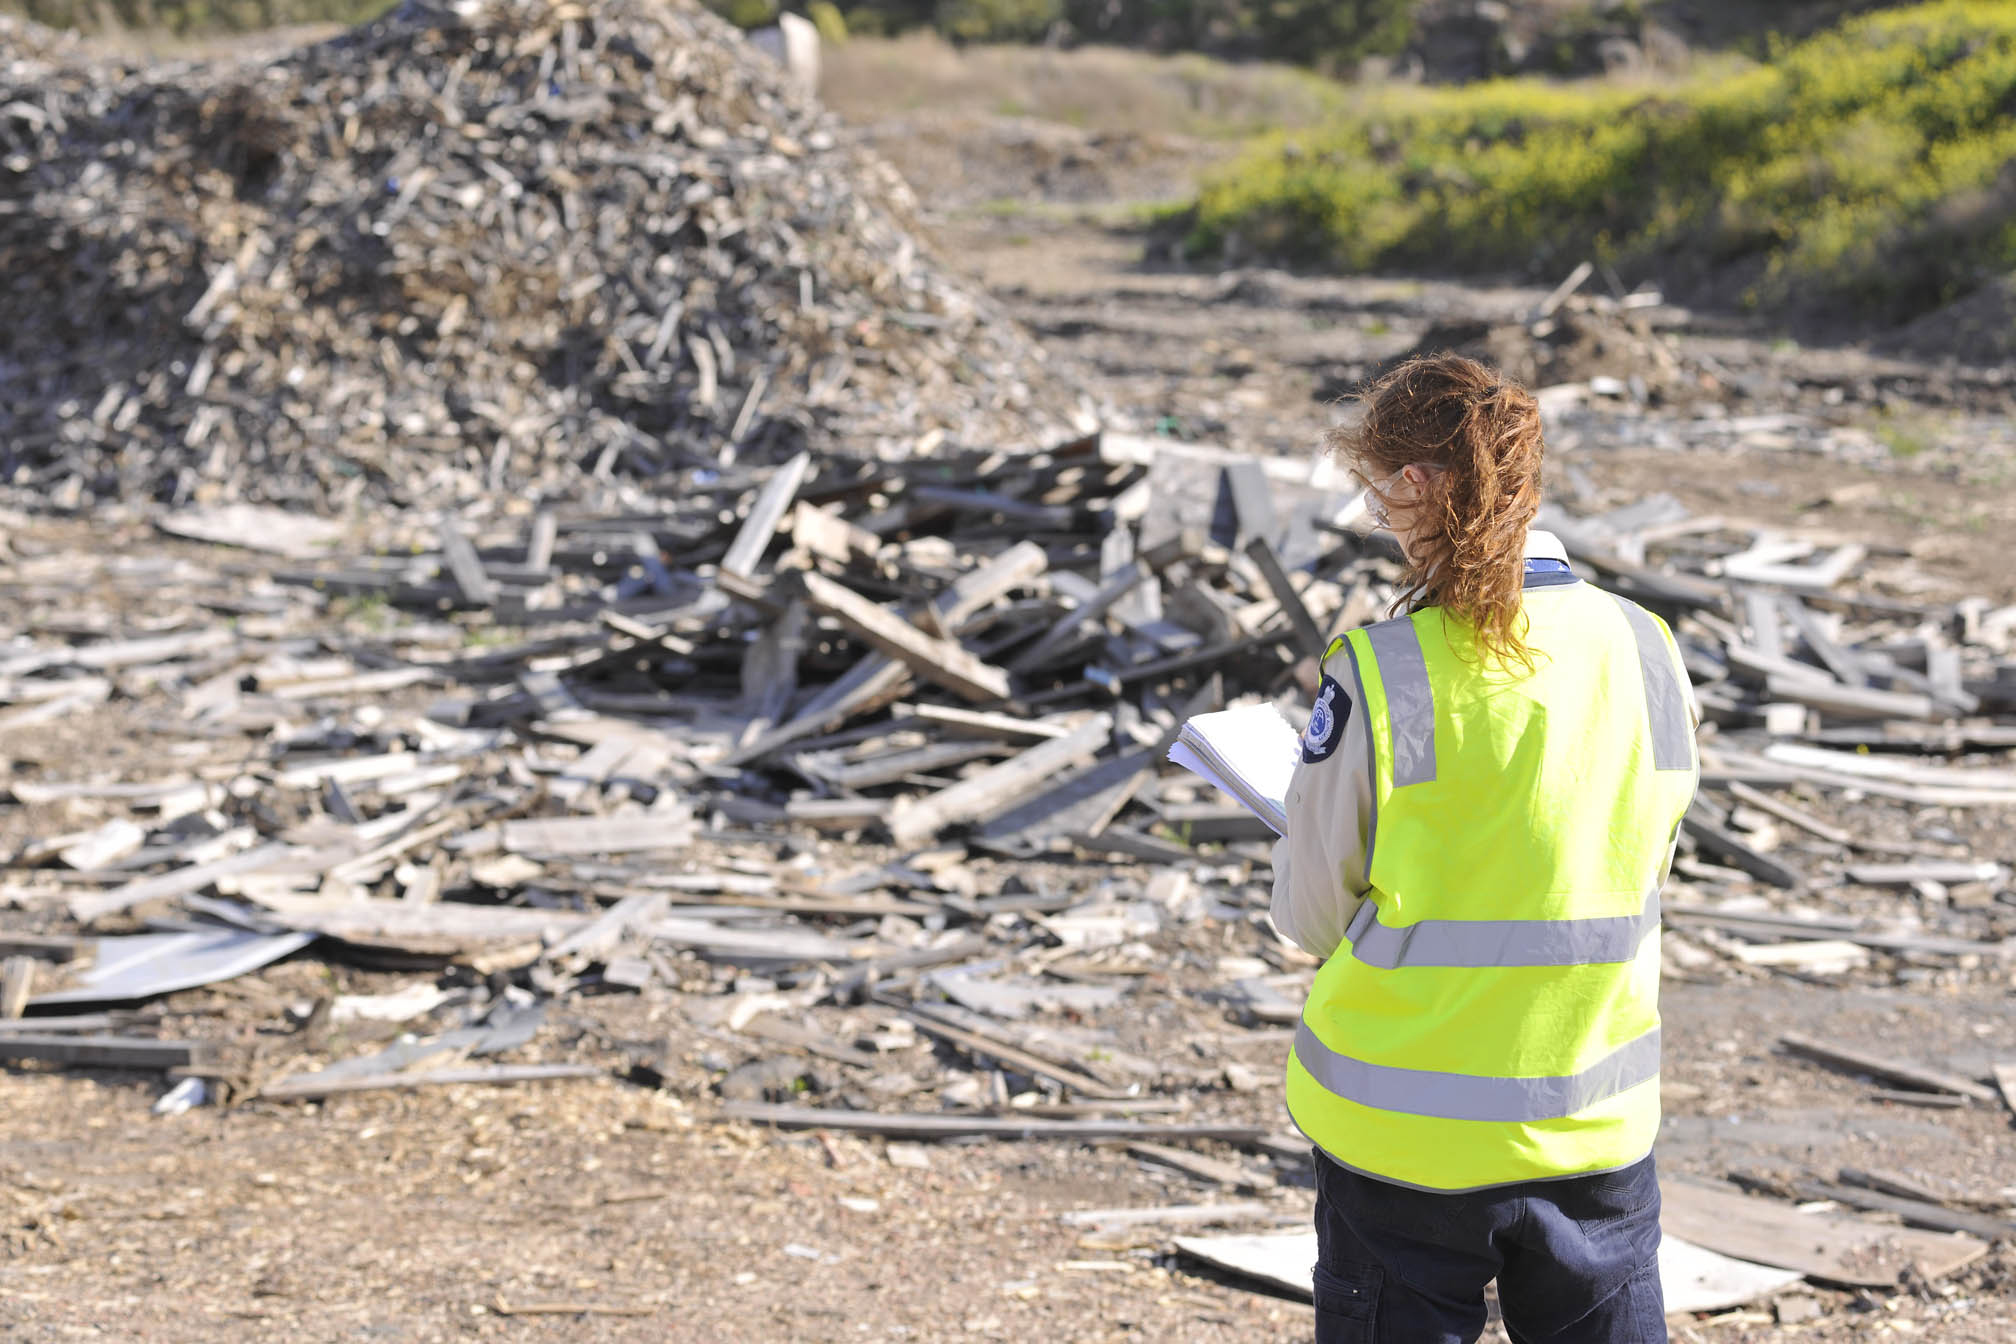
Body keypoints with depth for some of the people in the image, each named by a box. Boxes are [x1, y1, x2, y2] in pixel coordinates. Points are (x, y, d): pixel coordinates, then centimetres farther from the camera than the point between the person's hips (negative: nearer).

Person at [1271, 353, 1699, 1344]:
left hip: (1406, 1131, -3)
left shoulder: (1380, 677, -16)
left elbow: (1311, 916, -6)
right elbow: (1640, 880, 8)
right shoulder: (1646, 651, -3)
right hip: (1598, 1120, 3)